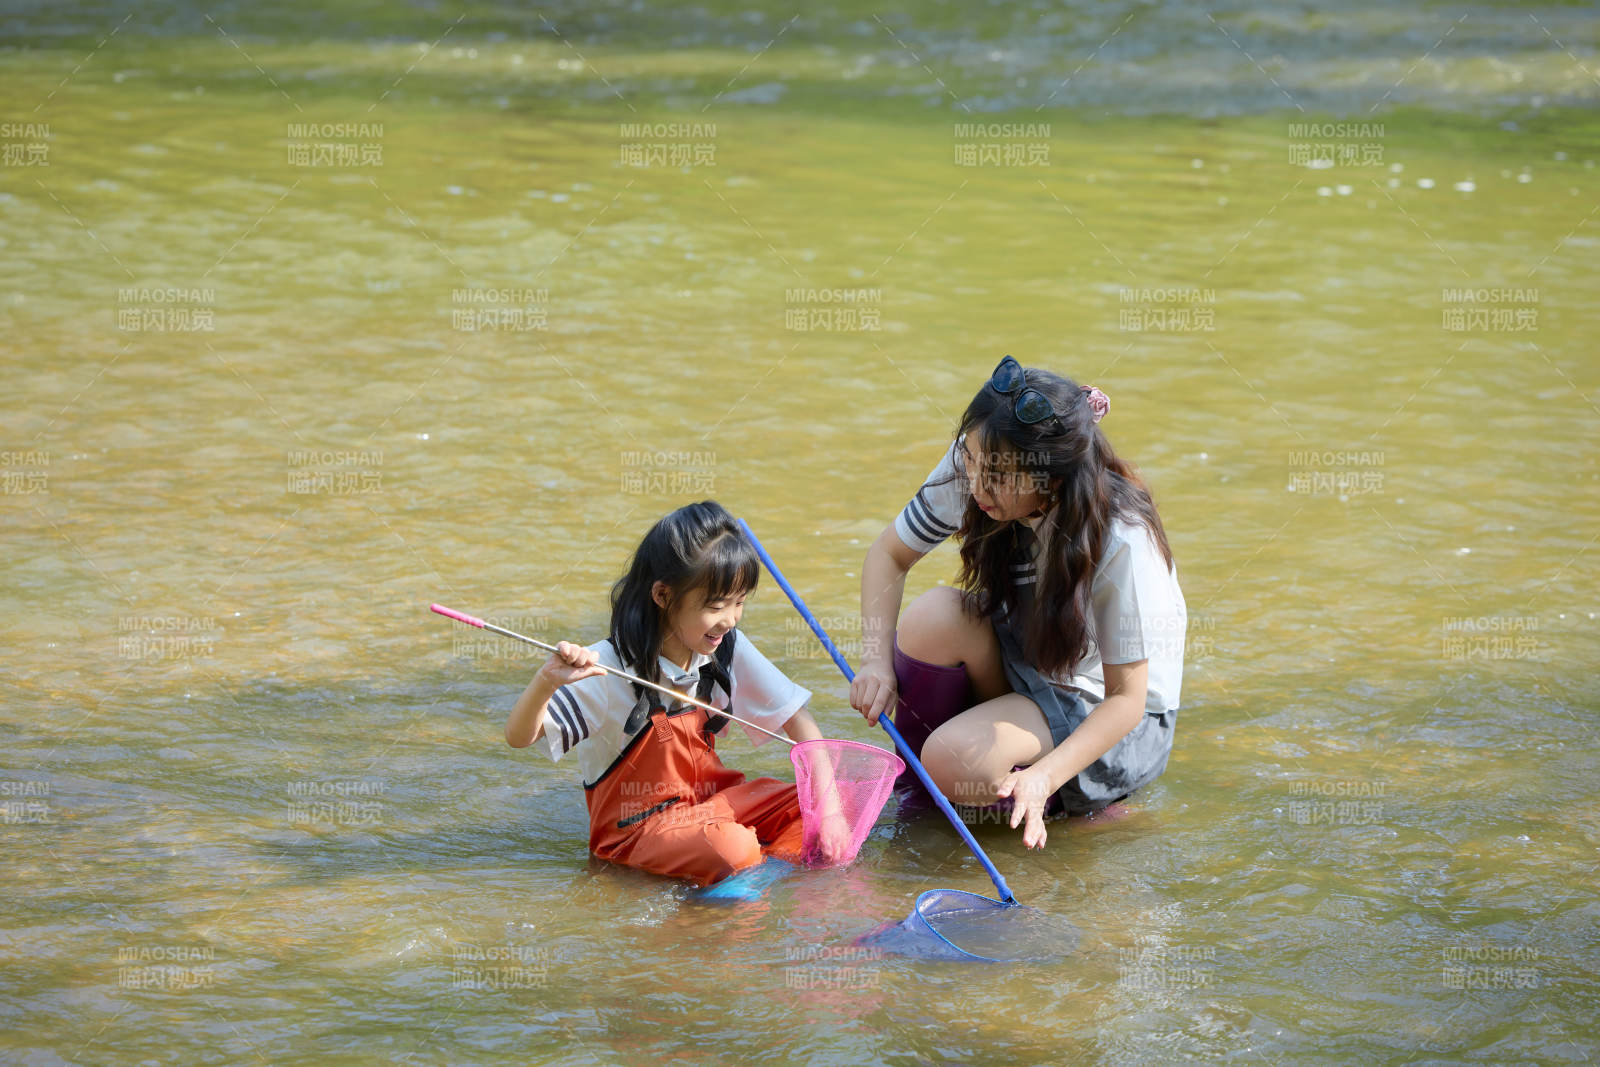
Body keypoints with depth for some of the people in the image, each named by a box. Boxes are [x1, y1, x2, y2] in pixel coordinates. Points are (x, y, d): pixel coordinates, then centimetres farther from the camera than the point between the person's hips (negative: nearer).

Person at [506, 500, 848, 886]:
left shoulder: (729, 649, -4)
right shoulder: (612, 668, -20)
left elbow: (797, 718, 0)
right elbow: (519, 736, -20)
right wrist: (546, 681, -41)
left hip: (713, 800, 6)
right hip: (638, 824, -6)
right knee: (730, 850, -33)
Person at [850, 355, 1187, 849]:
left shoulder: (1122, 542, -31)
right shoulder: (972, 468, -17)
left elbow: (1126, 699, -24)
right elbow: (889, 555, -1)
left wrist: (1043, 777, -37)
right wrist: (877, 661, -17)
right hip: (1020, 667, 6)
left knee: (954, 762, -32)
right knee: (934, 615, -26)